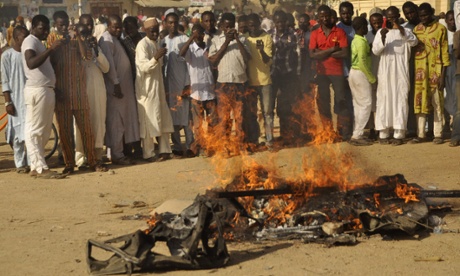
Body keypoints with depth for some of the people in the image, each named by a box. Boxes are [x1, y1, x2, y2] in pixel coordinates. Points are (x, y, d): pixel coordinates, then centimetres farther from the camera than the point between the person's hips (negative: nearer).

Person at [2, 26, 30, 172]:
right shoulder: (8, 55, -4)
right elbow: (5, 81, -5)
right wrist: (8, 102, -10)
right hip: (16, 99, -4)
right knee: (18, 131, -2)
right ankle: (20, 164, 5)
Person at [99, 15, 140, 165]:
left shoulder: (116, 38, 17)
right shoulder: (106, 40, -12)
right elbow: (109, 64, -19)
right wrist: (116, 84, -21)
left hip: (123, 85, 9)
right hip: (115, 87, -9)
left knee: (122, 120, 12)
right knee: (115, 121, -5)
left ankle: (119, 152, 18)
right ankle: (117, 155, -1)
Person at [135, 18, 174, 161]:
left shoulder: (156, 44, 14)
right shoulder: (142, 45, -12)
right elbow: (143, 67, -20)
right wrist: (156, 58, -33)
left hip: (158, 86, 8)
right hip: (147, 88, -8)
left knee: (163, 119, 8)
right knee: (148, 121, -4)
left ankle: (164, 150, 14)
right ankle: (148, 154, 2)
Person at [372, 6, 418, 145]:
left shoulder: (405, 31, 7)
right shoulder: (381, 32, 9)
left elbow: (414, 42, -13)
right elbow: (375, 50, -2)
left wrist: (401, 30, -27)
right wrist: (383, 38, -20)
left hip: (401, 72, 0)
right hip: (385, 72, 0)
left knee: (400, 101, -3)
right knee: (384, 101, -1)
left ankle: (399, 134, -2)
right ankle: (383, 133, 3)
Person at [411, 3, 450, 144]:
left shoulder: (441, 29, -2)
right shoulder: (416, 29, 10)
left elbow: (445, 53, -4)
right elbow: (412, 49, 10)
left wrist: (443, 75, -9)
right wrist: (412, 72, 2)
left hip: (435, 71, -3)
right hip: (420, 71, 3)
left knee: (437, 103, 1)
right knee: (420, 102, 4)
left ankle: (438, 134, 5)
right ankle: (420, 134, 8)